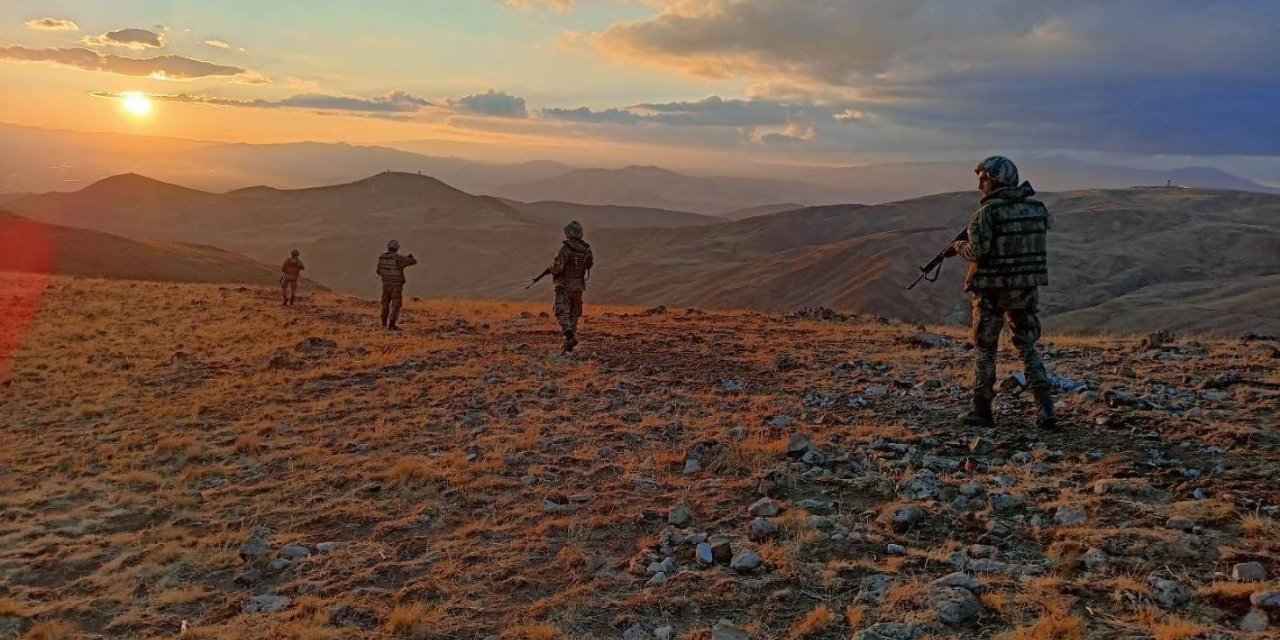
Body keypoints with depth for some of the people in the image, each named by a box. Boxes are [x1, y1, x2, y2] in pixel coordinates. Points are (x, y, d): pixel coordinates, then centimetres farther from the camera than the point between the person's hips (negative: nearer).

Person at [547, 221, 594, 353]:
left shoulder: (565, 249, -19)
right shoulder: (586, 249, -2)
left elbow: (557, 268, -23)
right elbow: (591, 264, 17)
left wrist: (551, 269, -1)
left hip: (564, 287, -5)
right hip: (578, 287, 5)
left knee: (562, 313, -1)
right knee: (573, 315, 14)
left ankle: (570, 335, -26)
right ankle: (569, 346, 17)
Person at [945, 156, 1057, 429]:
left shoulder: (987, 211, -13)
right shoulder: (1036, 207, 5)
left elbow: (977, 251, -18)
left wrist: (958, 246, 2)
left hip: (992, 290, -5)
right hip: (1027, 288, 5)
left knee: (985, 350, 9)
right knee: (1027, 347, 13)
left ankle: (982, 411, 14)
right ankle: (1046, 410, 3)